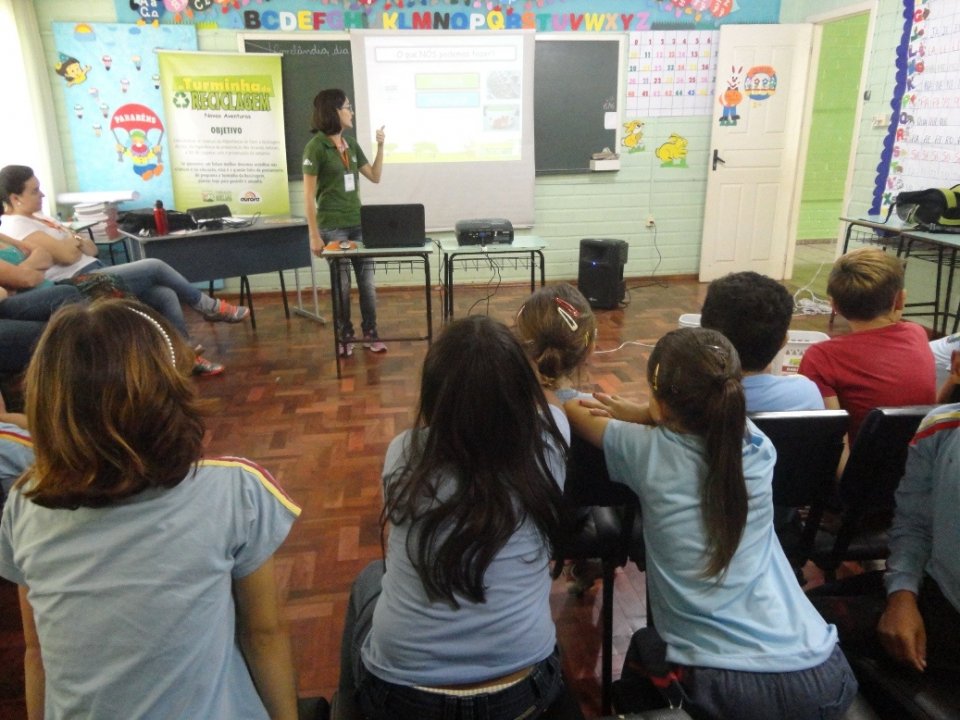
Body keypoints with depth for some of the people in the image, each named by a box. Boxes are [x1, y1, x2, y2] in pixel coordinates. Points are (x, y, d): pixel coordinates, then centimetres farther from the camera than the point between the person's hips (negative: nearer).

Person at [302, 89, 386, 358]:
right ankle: (345, 336, 15)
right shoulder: (316, 146, -8)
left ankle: (370, 334, 17)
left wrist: (380, 146, 5)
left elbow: (375, 176, 17)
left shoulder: (351, 144, 10)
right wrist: (314, 235, -13)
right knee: (342, 284, 1)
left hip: (358, 222, 6)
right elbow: (308, 195, -10)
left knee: (367, 281, 6)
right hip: (332, 226, -6)